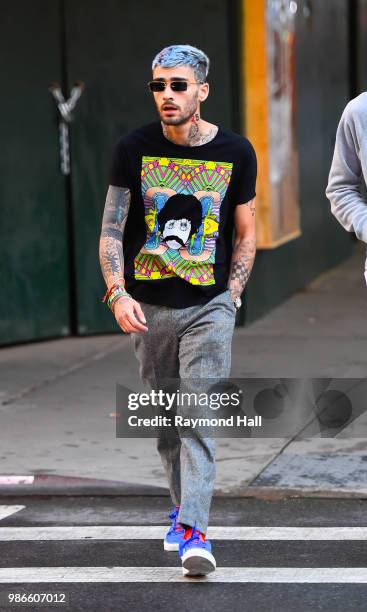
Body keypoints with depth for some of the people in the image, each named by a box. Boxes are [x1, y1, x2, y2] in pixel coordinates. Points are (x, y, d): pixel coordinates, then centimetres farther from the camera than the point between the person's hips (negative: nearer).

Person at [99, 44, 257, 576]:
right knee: (166, 422, 11)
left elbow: (246, 234, 10)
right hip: (148, 307, 2)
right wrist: (118, 293, -13)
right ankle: (183, 508, 31)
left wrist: (231, 295, -1)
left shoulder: (236, 152, 1)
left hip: (211, 305, -2)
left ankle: (194, 531, -18)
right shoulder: (134, 149, 0)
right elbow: (111, 230, 0)